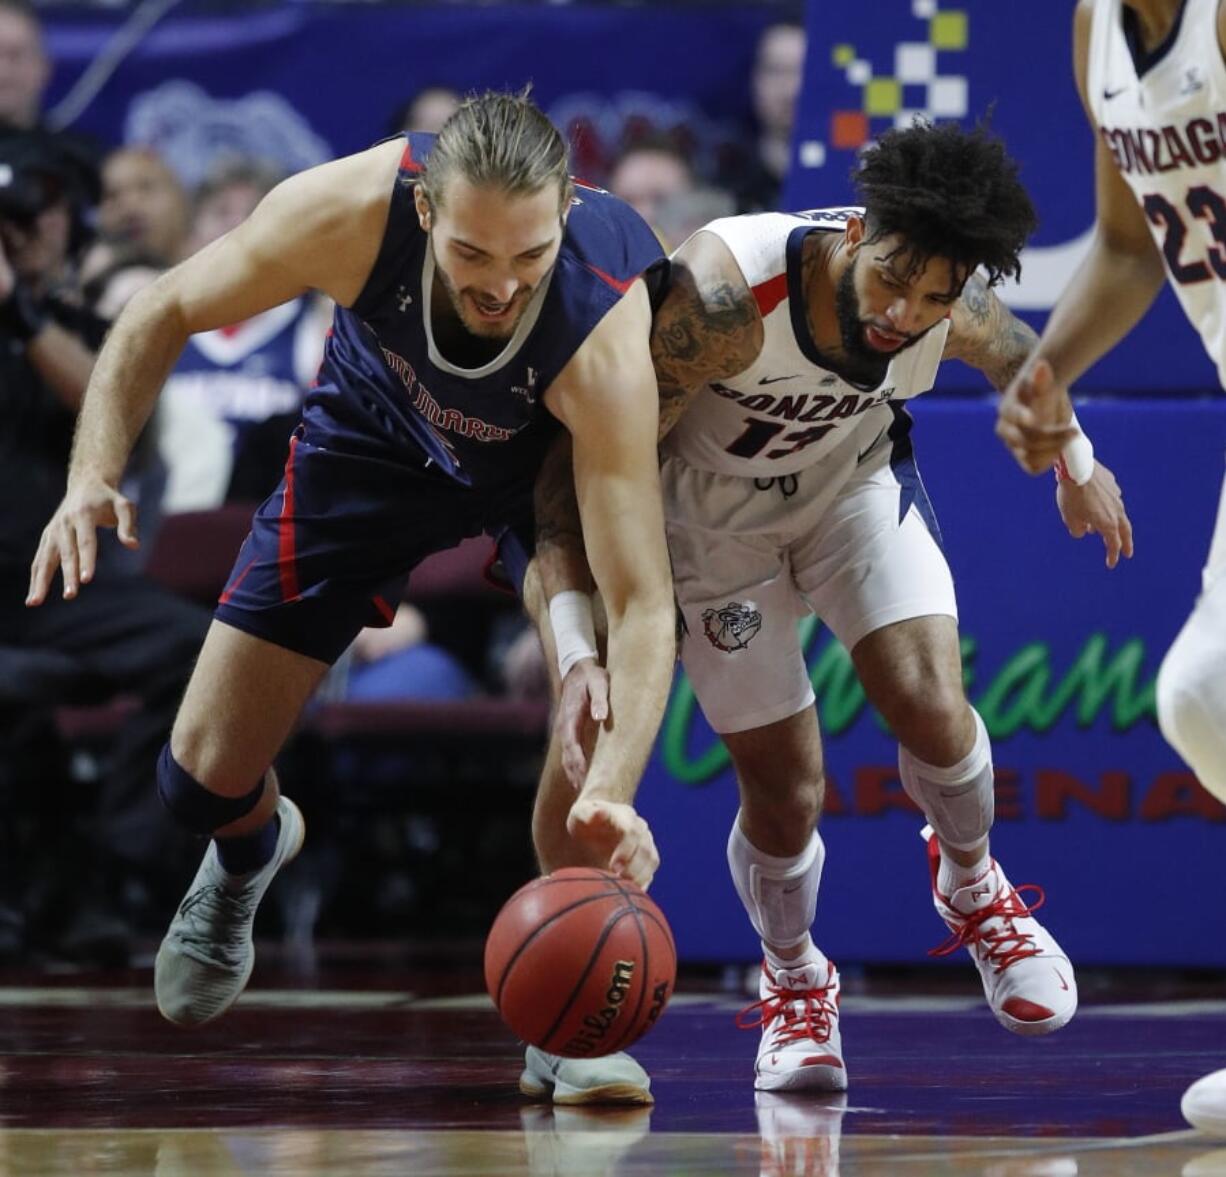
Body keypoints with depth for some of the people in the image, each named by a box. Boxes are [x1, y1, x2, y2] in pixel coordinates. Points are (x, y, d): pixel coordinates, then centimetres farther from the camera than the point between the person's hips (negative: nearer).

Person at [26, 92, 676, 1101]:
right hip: (381, 429, 2)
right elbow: (167, 313, -18)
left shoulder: (605, 342, -44)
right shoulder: (349, 212, -38)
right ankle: (249, 852, 39)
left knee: (595, 669, -31)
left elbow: (641, 603, -45)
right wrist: (95, 474, -33)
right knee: (203, 777, -1)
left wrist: (614, 791, -60)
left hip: (557, 446, -1)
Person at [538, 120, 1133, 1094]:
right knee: (784, 789, -3)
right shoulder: (726, 294, -40)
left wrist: (1077, 464, 21)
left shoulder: (959, 312, -25)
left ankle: (971, 887, 16)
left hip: (853, 477, 3)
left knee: (929, 705, -18)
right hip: (714, 511, -2)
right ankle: (794, 981, 29)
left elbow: (1017, 355, 3)